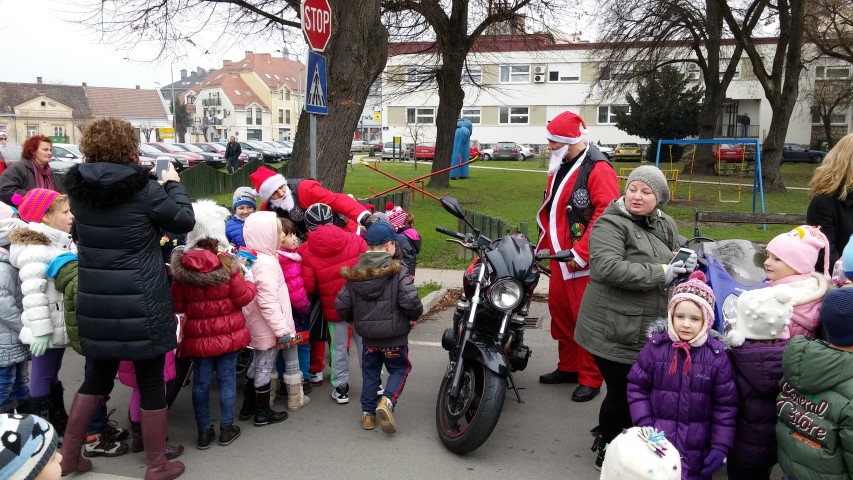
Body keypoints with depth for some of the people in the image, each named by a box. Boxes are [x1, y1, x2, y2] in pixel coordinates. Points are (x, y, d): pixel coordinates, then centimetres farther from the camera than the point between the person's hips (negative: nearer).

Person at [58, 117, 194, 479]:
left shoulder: (78, 188, 1)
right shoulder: (143, 188, -14)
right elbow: (185, 221, -3)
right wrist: (174, 184, 12)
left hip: (95, 301, 5)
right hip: (141, 303, -5)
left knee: (99, 374, 23)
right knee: (151, 380, 8)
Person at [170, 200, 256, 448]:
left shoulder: (180, 267, -7)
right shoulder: (227, 264, -15)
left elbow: (178, 305, -1)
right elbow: (243, 297, -10)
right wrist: (251, 285, 9)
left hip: (197, 335, 2)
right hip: (228, 332, -2)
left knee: (201, 381, 11)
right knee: (227, 379, 10)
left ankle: (204, 432, 20)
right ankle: (227, 429, 18)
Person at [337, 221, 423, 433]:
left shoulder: (355, 273, -3)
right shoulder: (397, 271, -17)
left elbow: (341, 304, -3)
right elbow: (410, 301, -24)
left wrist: (352, 320, 16)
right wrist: (414, 315, -3)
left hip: (368, 335, 4)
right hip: (394, 335, -4)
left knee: (370, 372, 20)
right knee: (400, 368, 14)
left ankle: (367, 413, 21)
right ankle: (387, 402, -8)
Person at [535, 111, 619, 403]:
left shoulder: (597, 168, -14)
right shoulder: (559, 168, 16)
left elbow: (606, 212, -23)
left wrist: (581, 252, -24)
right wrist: (545, 244, 19)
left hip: (584, 261, -9)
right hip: (560, 257, 9)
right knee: (559, 311, 15)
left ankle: (590, 379, 9)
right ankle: (568, 367, 31)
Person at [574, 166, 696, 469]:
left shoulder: (665, 226, 12)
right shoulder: (610, 224, -14)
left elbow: (671, 262, 26)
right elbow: (606, 267, -29)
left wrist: (684, 264, 2)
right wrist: (658, 273, -26)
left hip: (650, 331, 8)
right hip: (614, 331, -8)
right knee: (622, 393, 0)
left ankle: (609, 434, 40)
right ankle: (606, 451, 23)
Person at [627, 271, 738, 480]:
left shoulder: (716, 356, -9)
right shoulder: (655, 347, -9)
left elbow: (725, 405, -4)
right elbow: (637, 387, -1)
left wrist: (720, 446, -6)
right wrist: (644, 425, -9)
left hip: (696, 449, 0)